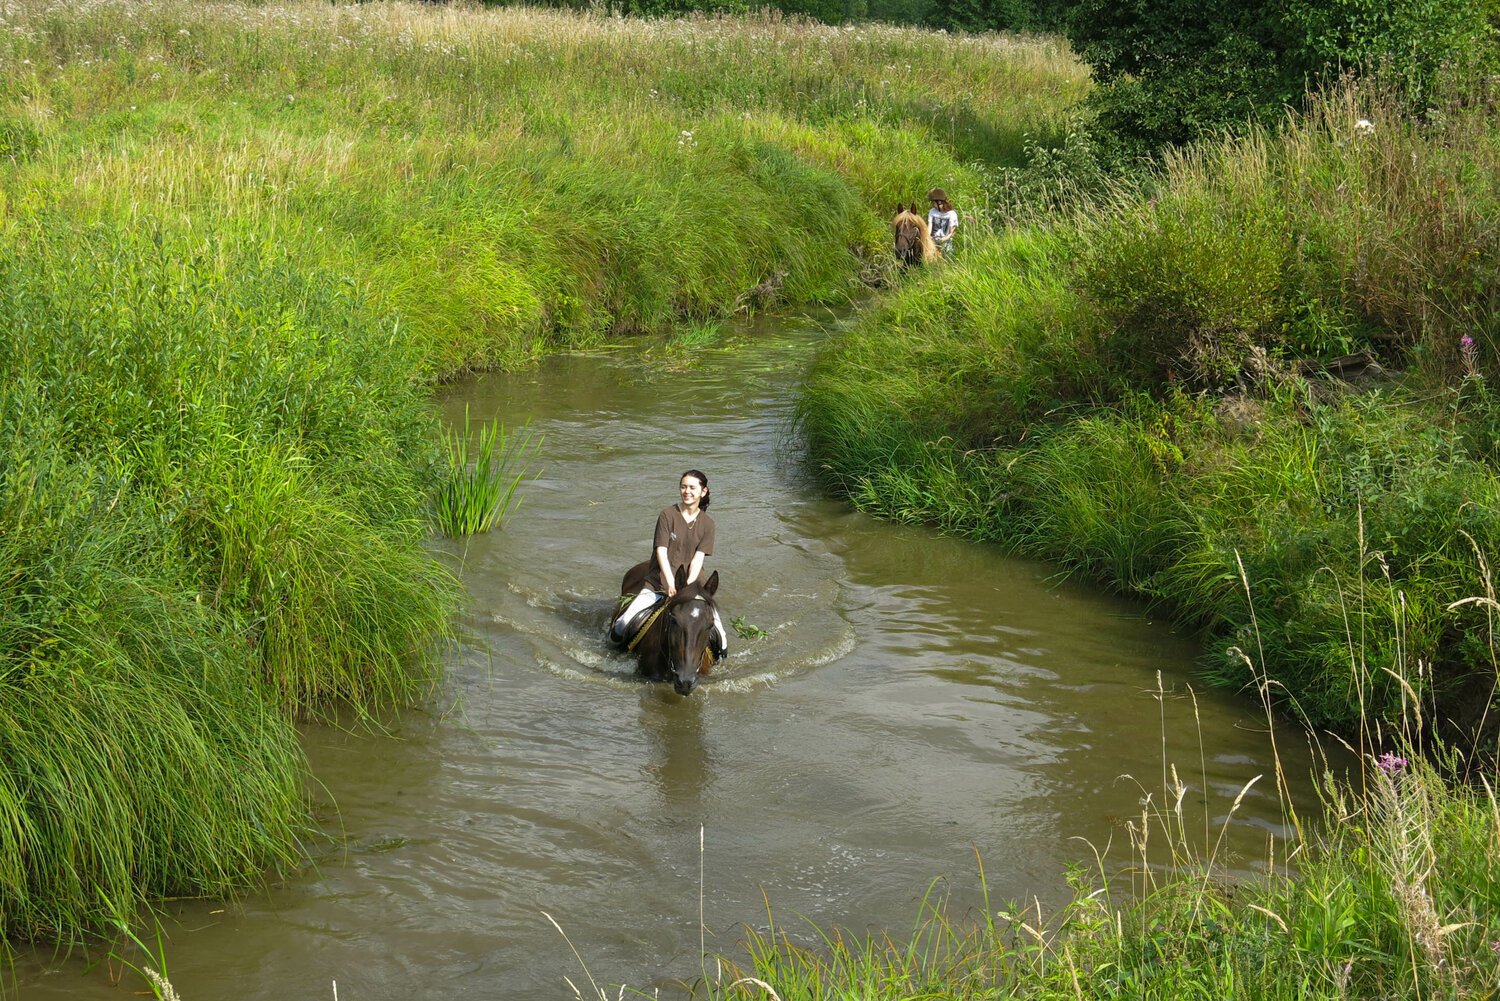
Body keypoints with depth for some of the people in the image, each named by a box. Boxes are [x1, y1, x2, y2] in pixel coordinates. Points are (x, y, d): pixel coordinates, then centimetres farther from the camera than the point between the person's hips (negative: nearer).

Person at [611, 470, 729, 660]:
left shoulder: (707, 524, 4)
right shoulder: (668, 514, -4)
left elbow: (698, 558, -4)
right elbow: (661, 551, -10)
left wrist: (688, 585, -20)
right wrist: (671, 583, -21)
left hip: (692, 582, 2)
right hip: (660, 583, -1)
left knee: (714, 625, -19)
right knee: (626, 622, -18)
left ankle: (721, 647, 15)